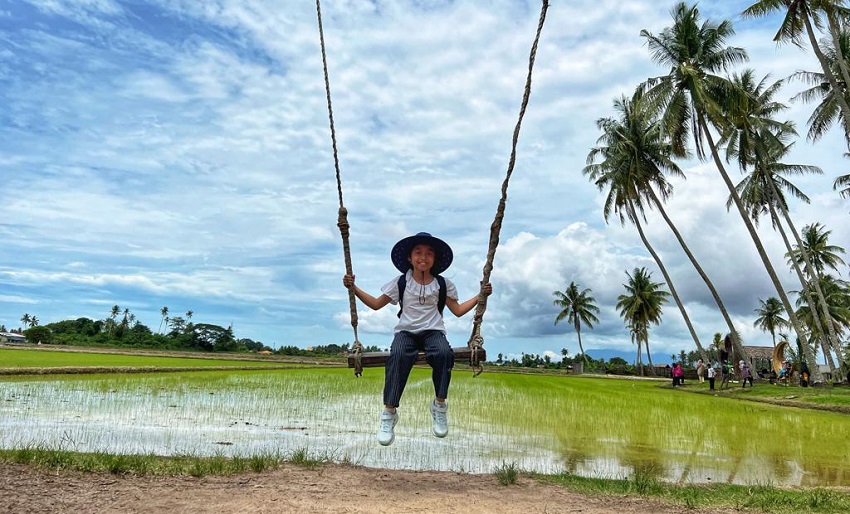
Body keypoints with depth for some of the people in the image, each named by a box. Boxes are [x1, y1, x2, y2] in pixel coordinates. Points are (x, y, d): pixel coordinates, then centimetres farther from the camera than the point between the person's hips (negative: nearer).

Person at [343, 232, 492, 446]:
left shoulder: (443, 284, 9)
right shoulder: (401, 282, 7)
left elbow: (458, 310, 14)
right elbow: (376, 304, 11)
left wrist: (481, 295, 8)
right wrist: (354, 288, 3)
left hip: (433, 330, 1)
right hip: (406, 331, 0)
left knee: (443, 353, -35)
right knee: (398, 356, -35)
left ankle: (440, 405, -15)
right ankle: (389, 413, -27)